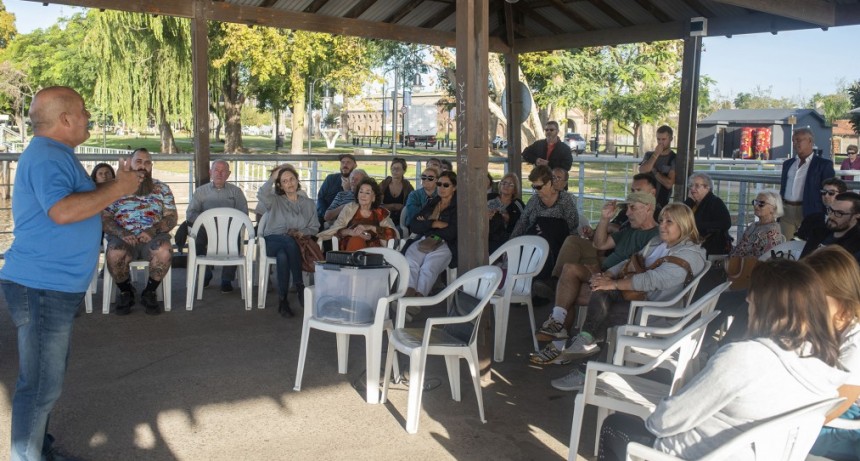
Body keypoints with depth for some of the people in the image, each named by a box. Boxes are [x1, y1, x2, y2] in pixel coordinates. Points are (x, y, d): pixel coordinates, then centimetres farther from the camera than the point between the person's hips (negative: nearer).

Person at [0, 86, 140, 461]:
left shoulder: (55, 154, 16)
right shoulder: (47, 156, -18)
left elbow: (76, 201, 22)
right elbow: (62, 211, -31)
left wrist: (115, 184, 11)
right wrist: (117, 190, -22)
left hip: (53, 286, 11)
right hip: (41, 288, -11)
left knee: (47, 377, 21)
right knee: (41, 384, -3)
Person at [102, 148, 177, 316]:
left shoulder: (162, 188, 14)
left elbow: (171, 217, 6)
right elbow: (104, 218, 4)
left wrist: (153, 231, -13)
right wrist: (121, 233, -16)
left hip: (153, 237, 0)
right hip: (123, 237, 0)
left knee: (165, 251, -35)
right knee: (114, 255, -35)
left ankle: (149, 293, -8)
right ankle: (126, 292, -3)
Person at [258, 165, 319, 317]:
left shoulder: (308, 203, 18)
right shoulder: (275, 200, 11)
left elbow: (314, 228, 15)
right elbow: (261, 195, -15)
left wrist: (301, 232, -5)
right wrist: (272, 178, -7)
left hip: (295, 244, 2)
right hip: (273, 242, -2)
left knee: (282, 256, -36)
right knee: (289, 241, -39)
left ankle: (282, 299, -31)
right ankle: (299, 286, -35)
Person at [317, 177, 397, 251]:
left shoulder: (380, 213, 13)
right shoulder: (349, 208, 15)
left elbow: (392, 233, -1)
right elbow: (335, 230, 4)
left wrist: (370, 227, -12)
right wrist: (350, 232, -17)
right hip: (348, 246, 2)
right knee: (356, 239, -32)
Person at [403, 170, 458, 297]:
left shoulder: (458, 206, 10)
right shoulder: (431, 203, 27)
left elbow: (451, 233, -3)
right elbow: (414, 226, 17)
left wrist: (426, 225, 8)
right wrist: (434, 224, 0)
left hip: (444, 245, -4)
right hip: (423, 242, 4)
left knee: (428, 269, -35)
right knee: (409, 265, -30)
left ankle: (419, 296, -53)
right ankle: (408, 294, -51)